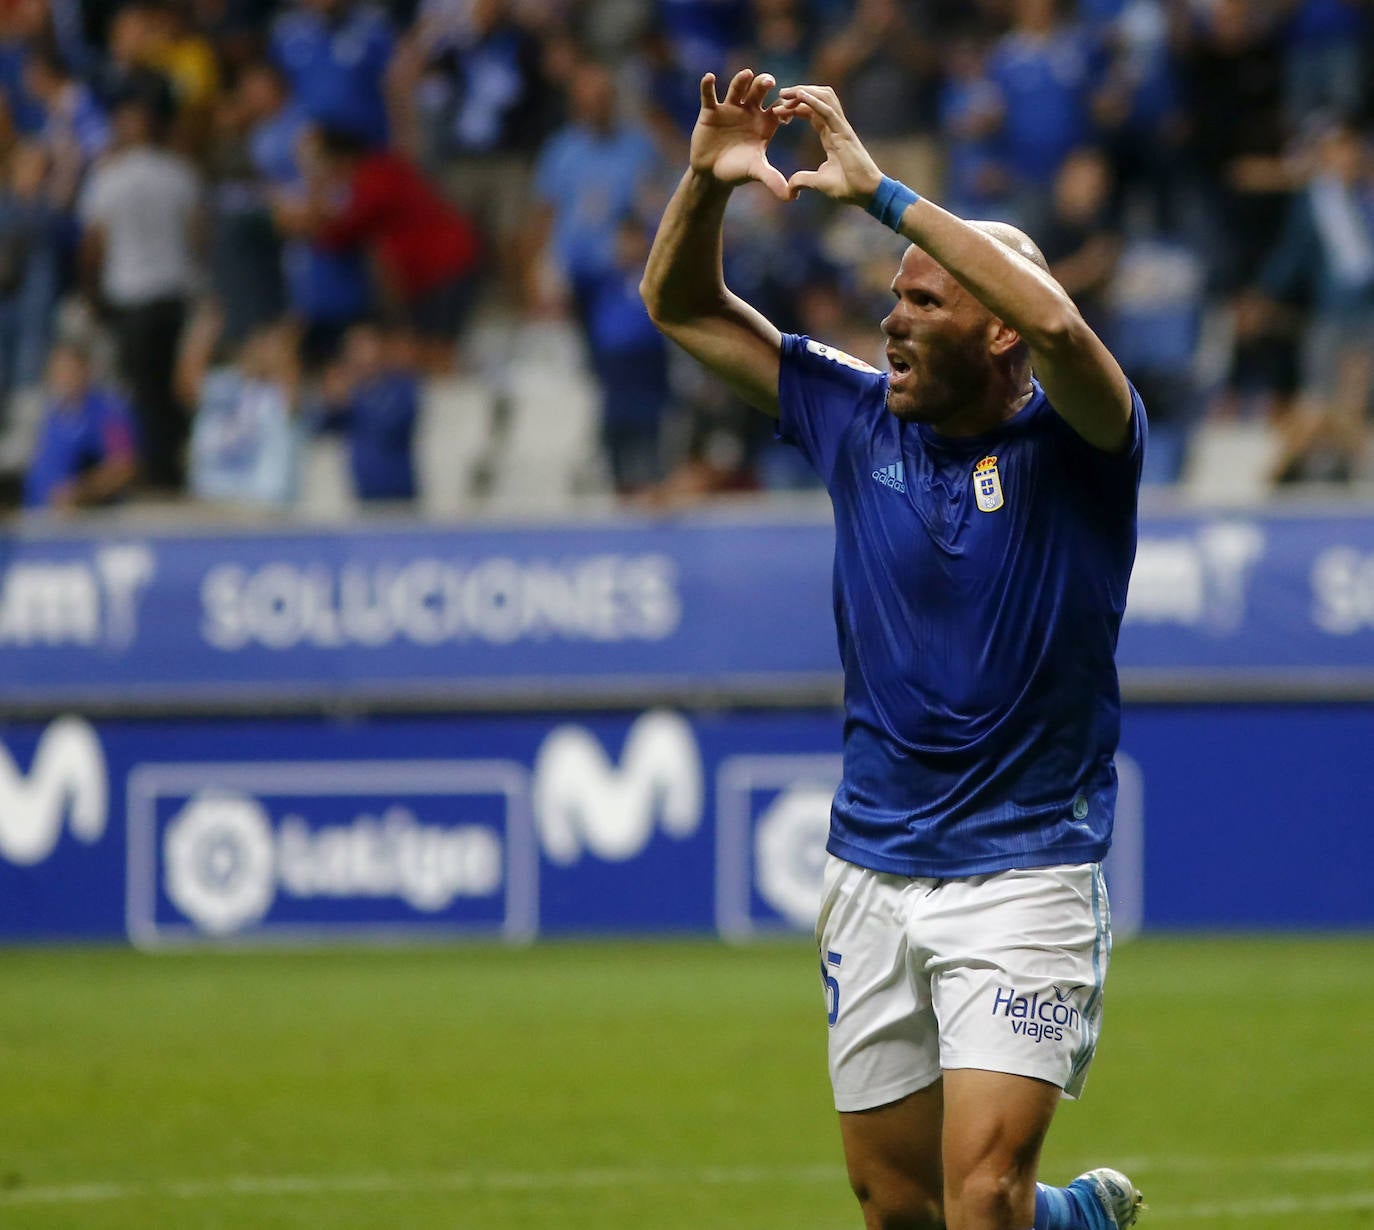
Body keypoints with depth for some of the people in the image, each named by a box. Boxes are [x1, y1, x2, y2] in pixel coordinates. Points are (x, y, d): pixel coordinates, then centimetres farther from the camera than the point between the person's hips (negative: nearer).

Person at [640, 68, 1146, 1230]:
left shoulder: (1075, 445, -9)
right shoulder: (861, 419, 5)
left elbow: (1057, 322, -32)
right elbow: (682, 306, 10)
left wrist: (880, 191, -29)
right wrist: (708, 180, -9)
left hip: (1025, 873, -5)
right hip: (872, 870, 5)